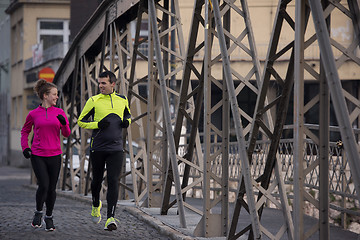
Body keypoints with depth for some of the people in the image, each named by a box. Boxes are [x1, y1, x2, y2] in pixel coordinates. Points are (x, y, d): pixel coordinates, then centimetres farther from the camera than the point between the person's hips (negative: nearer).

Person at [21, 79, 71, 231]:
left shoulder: (59, 113, 5)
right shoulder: (33, 114, 2)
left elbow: (66, 134, 5)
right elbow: (25, 131, 16)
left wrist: (64, 123, -15)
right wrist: (25, 147, 3)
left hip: (54, 156, 2)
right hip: (37, 155, -2)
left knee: (52, 188, 4)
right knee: (43, 185, -13)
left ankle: (49, 217, 21)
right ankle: (38, 213, 11)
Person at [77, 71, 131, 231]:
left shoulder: (122, 100, 7)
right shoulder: (94, 101, -2)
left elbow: (128, 115, 25)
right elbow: (81, 121, 2)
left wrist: (127, 121, 1)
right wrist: (98, 124, -14)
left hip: (116, 149, 1)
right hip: (97, 148, -1)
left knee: (113, 182, -10)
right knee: (97, 180, 12)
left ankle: (111, 218, -13)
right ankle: (96, 206, 42)